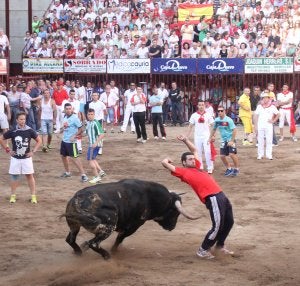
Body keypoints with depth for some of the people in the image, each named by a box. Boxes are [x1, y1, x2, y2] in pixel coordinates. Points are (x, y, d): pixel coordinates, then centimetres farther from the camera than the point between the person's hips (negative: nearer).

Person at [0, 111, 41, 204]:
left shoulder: (29, 131, -7)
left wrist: (33, 151, -3)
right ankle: (13, 196, 17)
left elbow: (39, 141, 5)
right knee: (14, 176, 7)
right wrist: (7, 150, 1)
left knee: (30, 176, 1)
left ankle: (33, 196, 4)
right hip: (15, 158, 1)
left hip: (26, 158, 0)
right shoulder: (12, 131, -7)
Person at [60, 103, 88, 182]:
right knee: (63, 156, 18)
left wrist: (74, 136, -24)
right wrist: (64, 126, 8)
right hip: (64, 140, 8)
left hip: (71, 142, -8)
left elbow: (80, 129, -17)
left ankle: (83, 175, -8)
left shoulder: (74, 118, -16)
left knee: (74, 158, -10)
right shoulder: (65, 117, 8)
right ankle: (67, 172, 36)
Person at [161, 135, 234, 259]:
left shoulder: (196, 167, 24)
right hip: (212, 198, -9)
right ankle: (203, 250, 4)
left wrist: (185, 140, 30)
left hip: (221, 195, 9)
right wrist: (167, 160, 22)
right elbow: (164, 163, 1)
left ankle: (220, 245, 36)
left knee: (229, 222, 15)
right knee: (217, 226, -12)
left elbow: (194, 150, 39)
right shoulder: (183, 172, 3)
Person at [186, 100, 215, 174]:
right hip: (197, 137, 2)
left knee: (208, 152, -9)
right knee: (198, 153, 6)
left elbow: (212, 126, 2)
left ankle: (210, 168, 0)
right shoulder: (194, 115, 4)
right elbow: (190, 126, 8)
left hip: (206, 136, -2)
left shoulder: (208, 115, 0)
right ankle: (200, 167, 16)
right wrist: (187, 136, 3)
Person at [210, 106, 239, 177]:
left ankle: (236, 169, 4)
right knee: (222, 156, 3)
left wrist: (232, 141, -21)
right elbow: (214, 129, 19)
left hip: (230, 139, -6)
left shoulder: (228, 120, -17)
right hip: (223, 140, 6)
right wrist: (210, 137, 18)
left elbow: (234, 130, -18)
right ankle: (229, 169, 23)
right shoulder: (217, 120, 1)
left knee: (232, 154, -16)